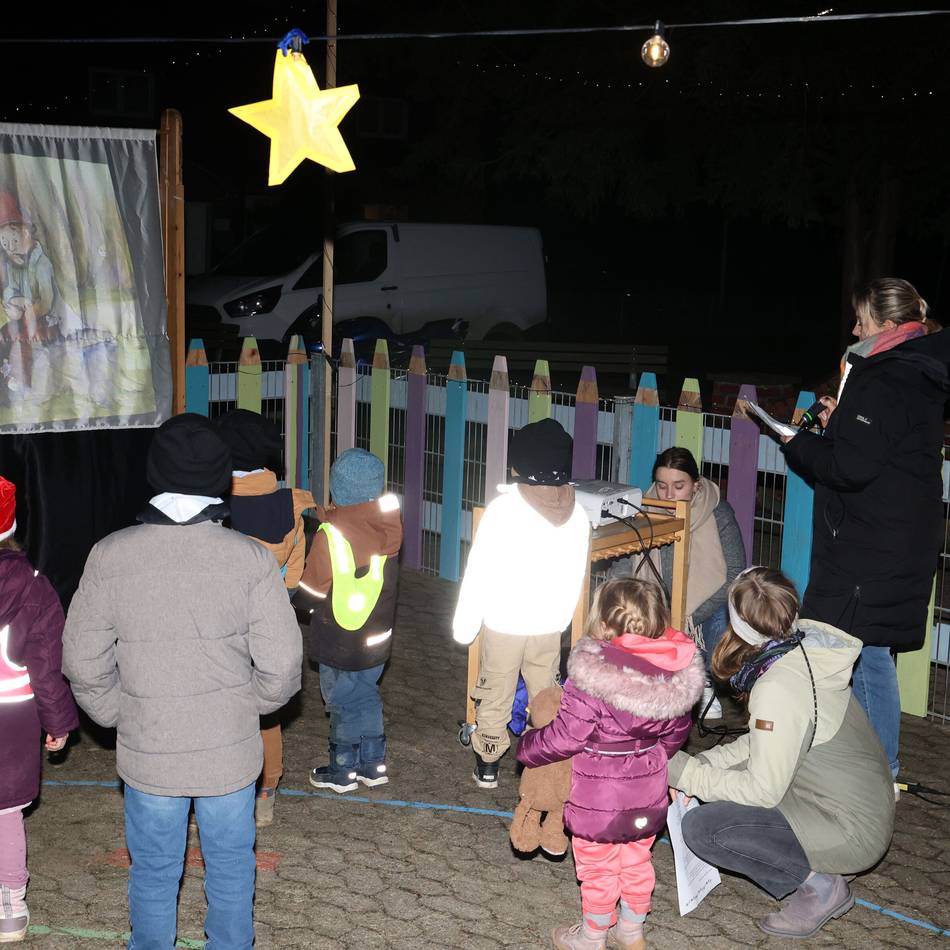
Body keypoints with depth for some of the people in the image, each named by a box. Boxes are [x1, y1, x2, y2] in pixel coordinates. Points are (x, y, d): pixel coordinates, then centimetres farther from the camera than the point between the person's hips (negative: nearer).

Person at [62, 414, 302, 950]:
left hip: (147, 753, 1)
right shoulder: (251, 560, -17)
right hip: (230, 752, 0)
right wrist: (244, 706, 7)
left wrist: (120, 716, 9)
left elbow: (84, 663, -7)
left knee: (154, 873, 19)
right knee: (231, 867, 20)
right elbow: (282, 667, -13)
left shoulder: (111, 557, -14)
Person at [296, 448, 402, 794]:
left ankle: (343, 771, 22)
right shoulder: (388, 526, -6)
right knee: (367, 695, 20)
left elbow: (314, 588, -17)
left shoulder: (331, 535, -23)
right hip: (377, 636, 5)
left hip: (340, 640, -5)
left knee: (343, 702, 9)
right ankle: (373, 764, 29)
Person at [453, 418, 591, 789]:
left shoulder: (504, 507, -16)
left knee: (495, 698, 12)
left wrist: (465, 624, -3)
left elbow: (479, 570, -12)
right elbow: (576, 577, 7)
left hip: (503, 623, -3)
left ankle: (487, 766, 24)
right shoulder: (576, 513, -2)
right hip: (549, 626, 3)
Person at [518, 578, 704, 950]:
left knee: (598, 867, 14)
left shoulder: (592, 673, -28)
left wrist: (528, 747, -2)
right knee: (636, 860, 24)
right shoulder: (677, 668, -9)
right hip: (648, 793, 6)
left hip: (600, 798, -6)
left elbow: (566, 736, -21)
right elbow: (677, 728, 7)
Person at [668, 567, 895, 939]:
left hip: (851, 833, -9)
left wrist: (685, 772, -13)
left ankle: (819, 885, -3)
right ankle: (817, 869, 12)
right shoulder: (804, 649, -1)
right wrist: (703, 762, 1)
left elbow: (764, 790, -20)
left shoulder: (777, 689, -27)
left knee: (700, 827, -15)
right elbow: (768, 744, 10)